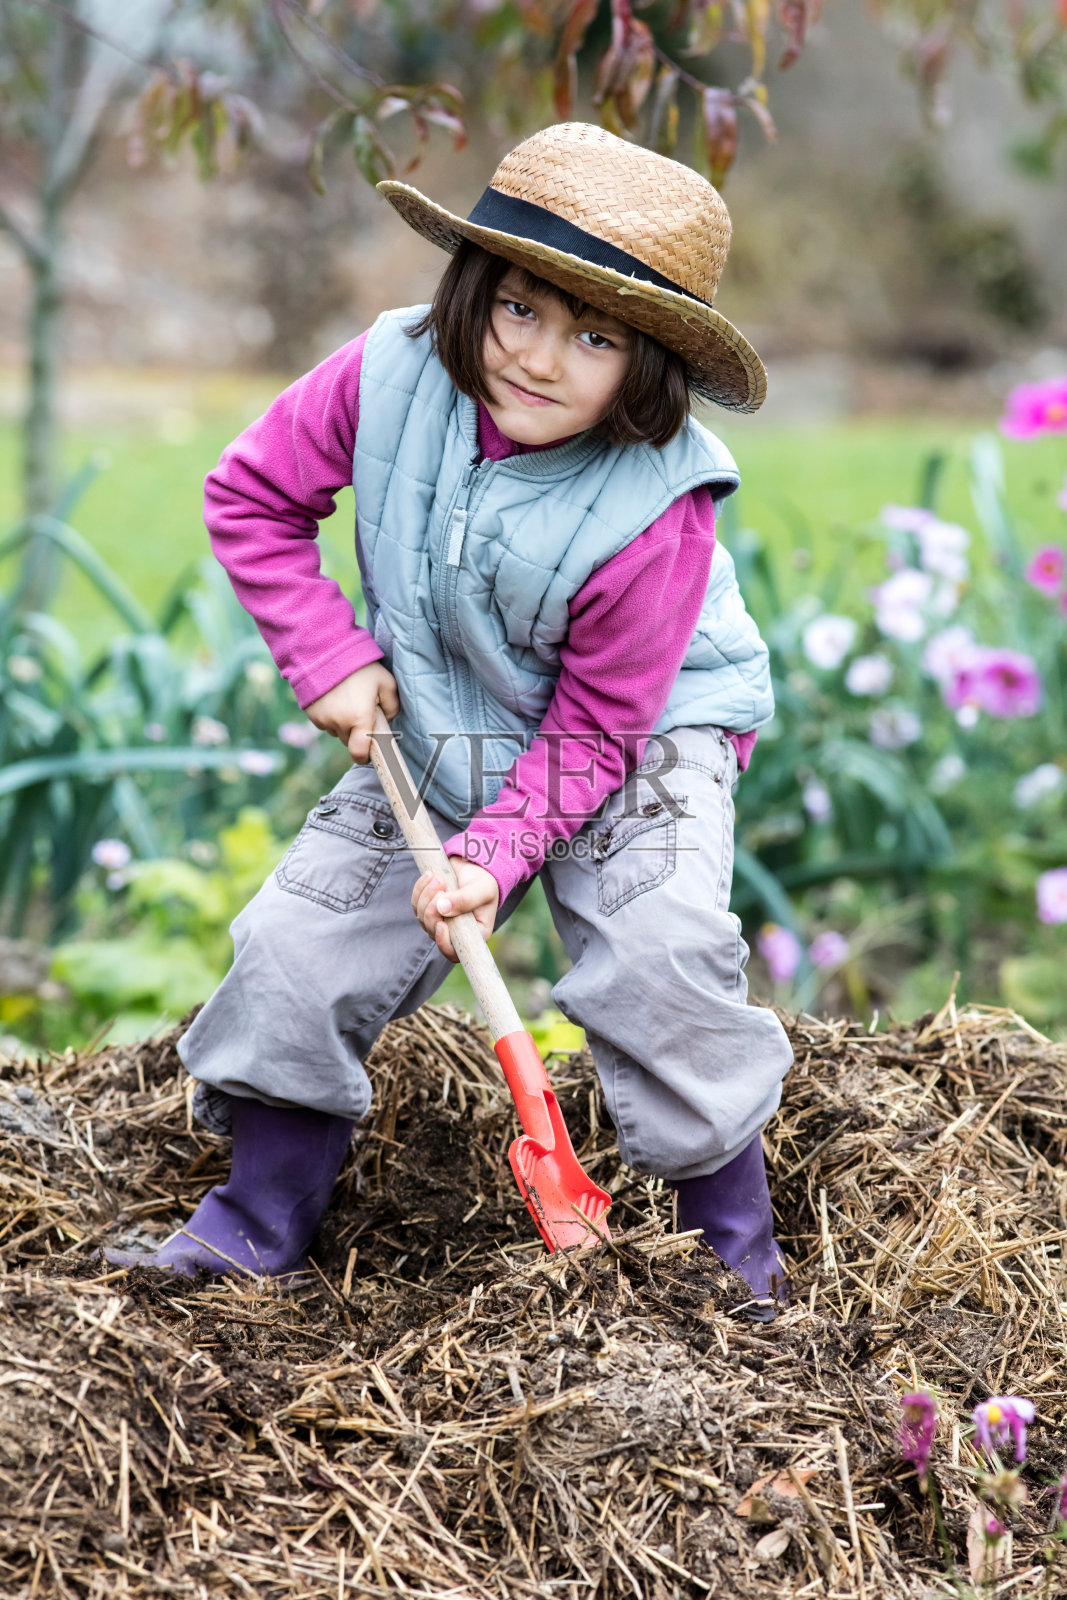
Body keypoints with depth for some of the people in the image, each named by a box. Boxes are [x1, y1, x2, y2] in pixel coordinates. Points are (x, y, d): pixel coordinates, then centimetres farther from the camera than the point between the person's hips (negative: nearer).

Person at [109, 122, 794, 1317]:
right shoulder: (391, 375, -19)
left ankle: (736, 1245, -6)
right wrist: (329, 658, -12)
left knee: (659, 958, -26)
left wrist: (493, 857, -32)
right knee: (300, 940, -2)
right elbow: (251, 496, -5)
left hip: (644, 739, -4)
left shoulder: (651, 512, -30)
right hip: (435, 735, 5)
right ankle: (258, 1220, 18)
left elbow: (594, 734, -23)